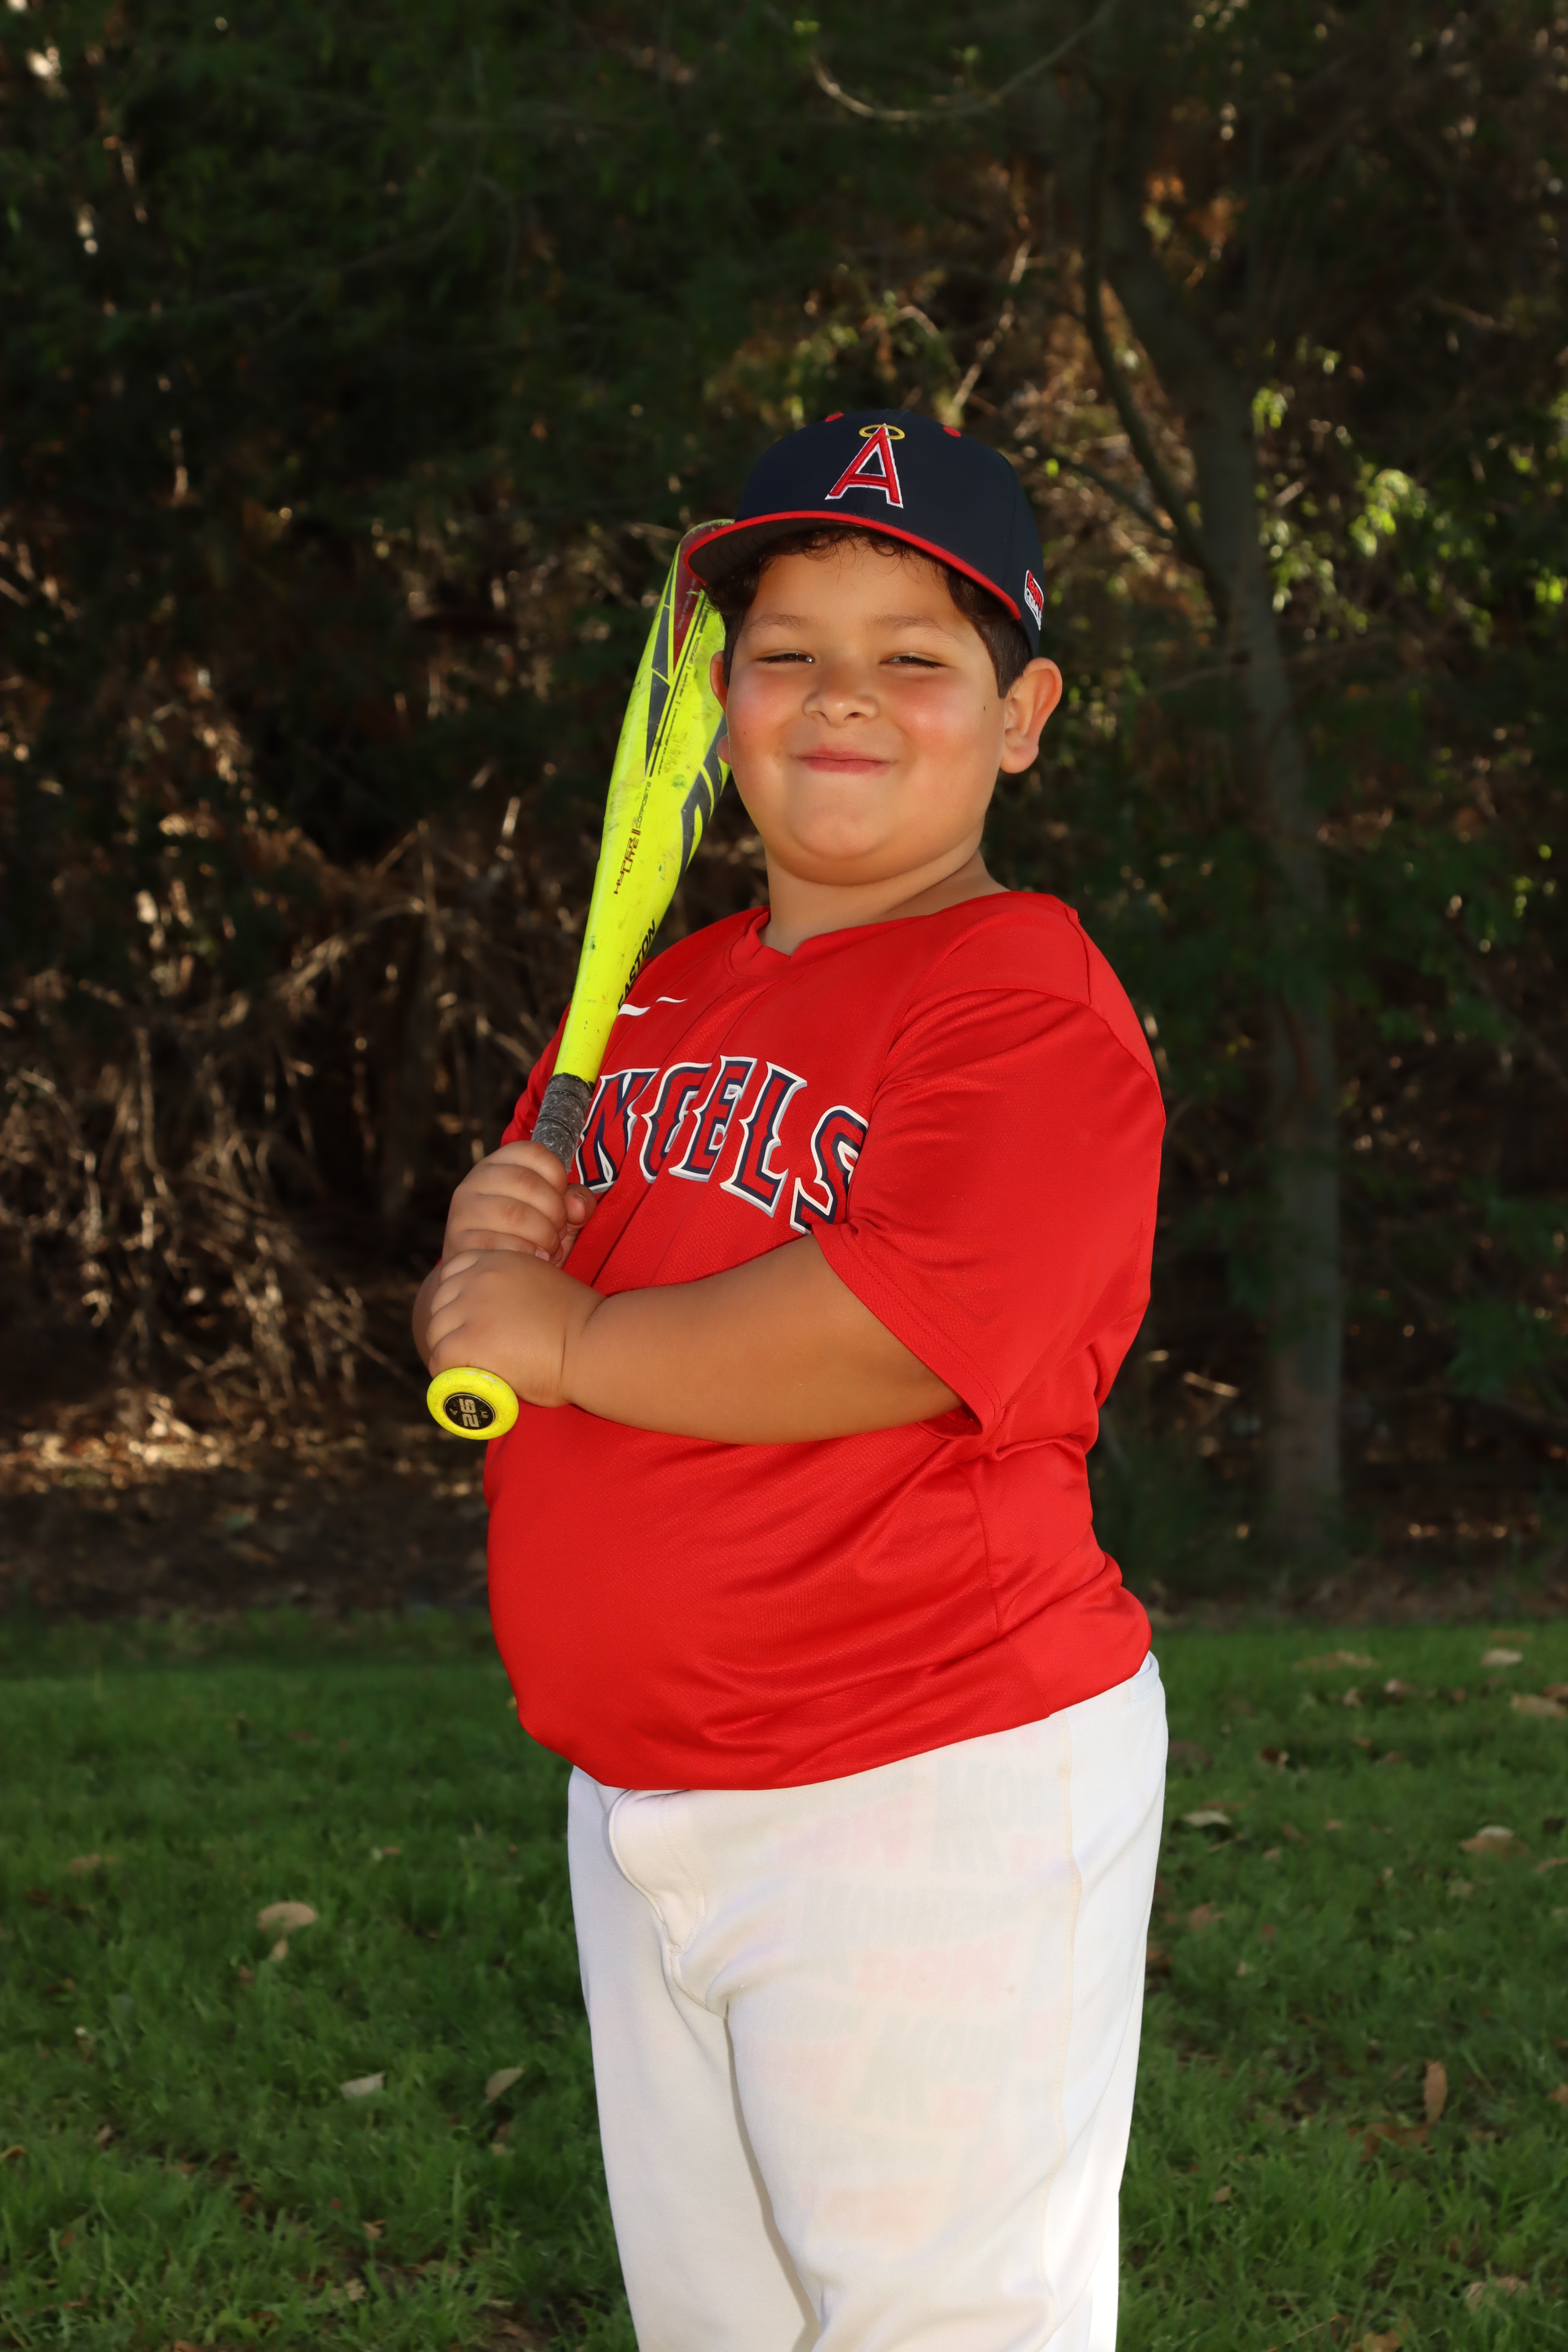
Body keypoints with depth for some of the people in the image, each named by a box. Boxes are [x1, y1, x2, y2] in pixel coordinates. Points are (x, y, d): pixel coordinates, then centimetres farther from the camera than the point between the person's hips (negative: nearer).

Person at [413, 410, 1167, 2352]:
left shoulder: (1027, 996, -13)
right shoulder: (654, 1003, 13)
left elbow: (900, 1331, -28)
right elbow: (499, 1319, 19)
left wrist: (568, 1336, -15)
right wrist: (481, 1248, -5)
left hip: (931, 1802, -8)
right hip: (638, 1805, 8)